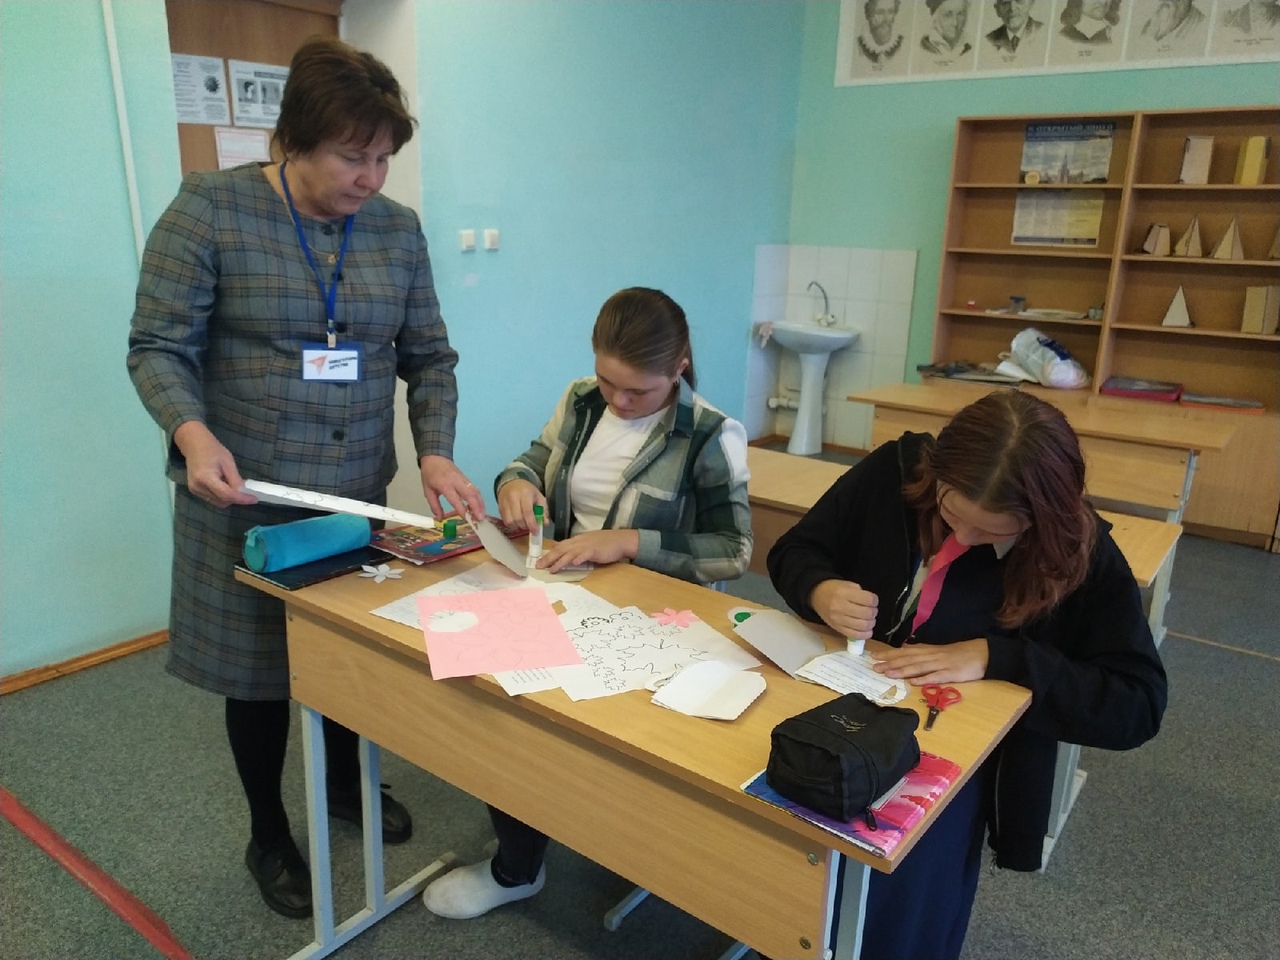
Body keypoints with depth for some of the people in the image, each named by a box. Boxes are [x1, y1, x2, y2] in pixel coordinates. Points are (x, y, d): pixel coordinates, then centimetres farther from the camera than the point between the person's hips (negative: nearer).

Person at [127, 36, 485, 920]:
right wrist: (192, 432, -28)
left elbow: (429, 356, 5)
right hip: (245, 496, -3)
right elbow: (158, 347, -9)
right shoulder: (210, 209, -10)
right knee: (259, 665, 11)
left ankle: (346, 783, 46)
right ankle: (269, 837, 35)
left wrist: (436, 453, -10)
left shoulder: (398, 229, 2)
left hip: (358, 492, 4)